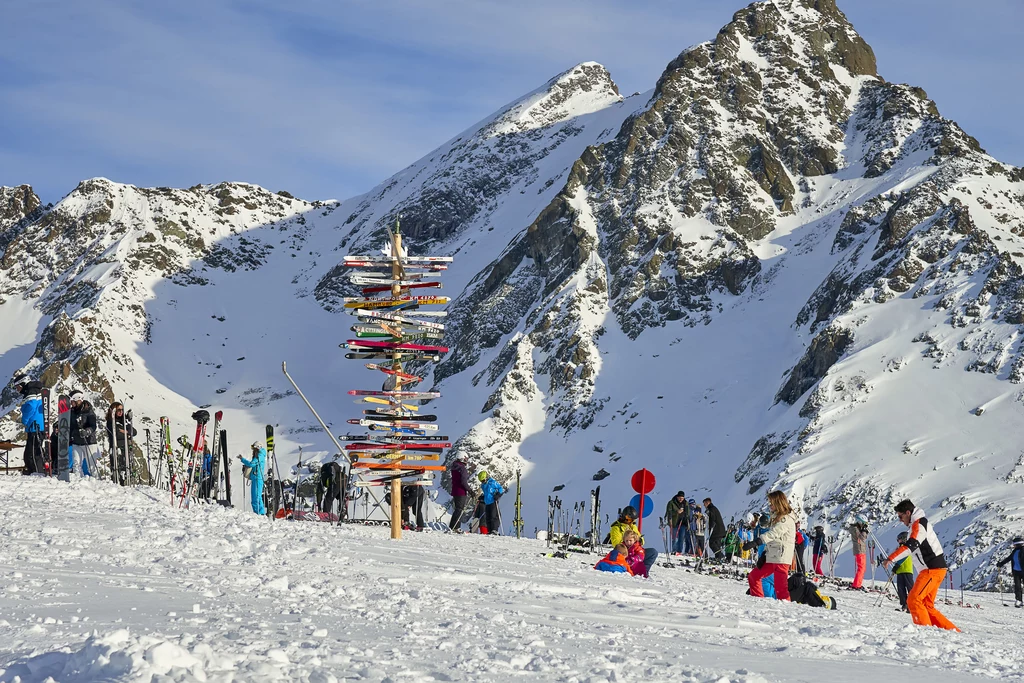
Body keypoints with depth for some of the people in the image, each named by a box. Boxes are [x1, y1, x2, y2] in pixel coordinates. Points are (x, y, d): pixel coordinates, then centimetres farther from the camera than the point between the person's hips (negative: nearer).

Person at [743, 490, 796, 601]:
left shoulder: (786, 519, -12)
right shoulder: (777, 517, 21)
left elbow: (774, 533, -26)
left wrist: (756, 542, -35)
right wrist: (765, 552, 14)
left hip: (781, 558, -10)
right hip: (771, 557, 10)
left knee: (780, 587, -12)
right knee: (753, 576, 13)